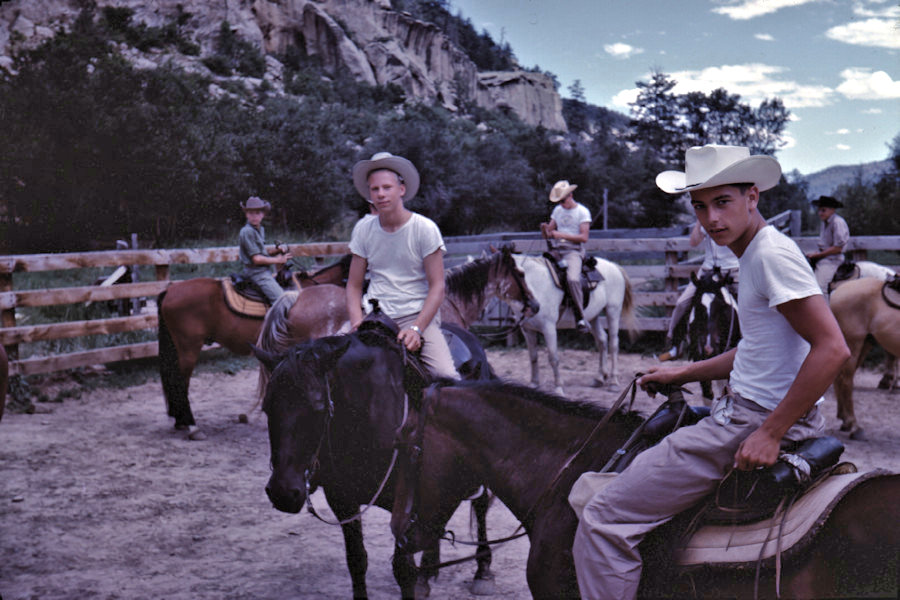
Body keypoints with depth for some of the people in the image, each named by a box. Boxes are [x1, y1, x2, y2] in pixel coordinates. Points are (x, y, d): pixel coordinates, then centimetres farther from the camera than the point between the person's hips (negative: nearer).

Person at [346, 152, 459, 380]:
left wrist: (416, 329, -17)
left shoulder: (425, 228, -3)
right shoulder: (363, 229, 6)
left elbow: (437, 287, -5)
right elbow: (354, 285, 10)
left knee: (447, 376, -25)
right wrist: (358, 324, -8)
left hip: (418, 315, -3)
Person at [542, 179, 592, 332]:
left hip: (574, 251, -6)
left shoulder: (582, 212, -1)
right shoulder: (558, 210, 17)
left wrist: (562, 235, -17)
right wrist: (545, 230, -6)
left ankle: (580, 317, -24)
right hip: (557, 250, 6)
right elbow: (549, 235, 18)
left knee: (572, 279, -33)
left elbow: (584, 237, -10)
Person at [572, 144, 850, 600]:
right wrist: (684, 374, 22)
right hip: (742, 411, 11)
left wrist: (770, 433, -24)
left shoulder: (772, 253, -17)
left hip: (754, 424, -11)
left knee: (603, 523, -12)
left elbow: (832, 349, -24)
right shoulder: (754, 253, 15)